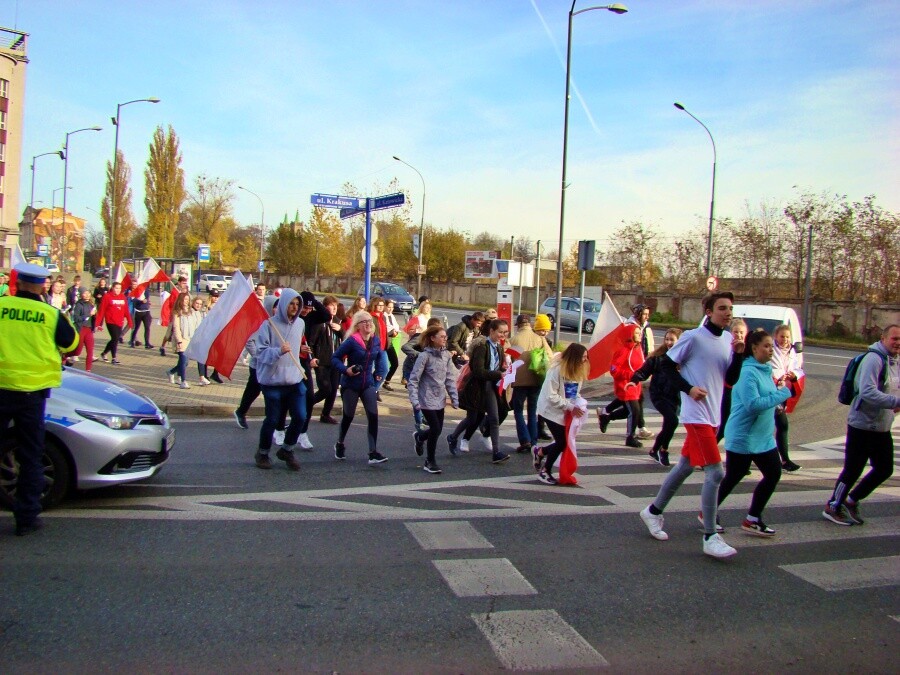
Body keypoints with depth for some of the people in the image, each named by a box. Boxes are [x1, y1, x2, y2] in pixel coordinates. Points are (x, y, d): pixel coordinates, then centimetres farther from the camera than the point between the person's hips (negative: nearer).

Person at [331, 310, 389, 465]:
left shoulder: (375, 340, 0)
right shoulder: (351, 341, -16)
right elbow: (335, 358, -13)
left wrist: (379, 372, 6)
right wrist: (345, 370, -27)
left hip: (368, 384, 4)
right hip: (350, 385, -4)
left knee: (373, 416, -9)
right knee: (348, 416, 11)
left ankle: (373, 453, -6)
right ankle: (340, 444, 38)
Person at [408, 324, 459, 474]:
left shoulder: (446, 355, 2)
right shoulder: (425, 356, -16)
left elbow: (450, 378, 6)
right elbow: (413, 379, -16)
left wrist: (454, 398, 2)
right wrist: (414, 400, -22)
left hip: (440, 399, 6)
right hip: (427, 399, -6)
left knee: (438, 429, 13)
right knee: (436, 429, -8)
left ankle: (419, 437, 46)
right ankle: (430, 462, 11)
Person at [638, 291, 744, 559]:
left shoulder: (728, 339, 9)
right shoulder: (693, 337, -12)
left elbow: (731, 379, 10)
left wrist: (738, 355, -5)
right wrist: (689, 388, -14)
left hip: (713, 416, 8)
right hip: (696, 414, -8)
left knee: (685, 467, 17)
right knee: (715, 472, -12)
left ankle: (653, 512, 34)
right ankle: (710, 537, -4)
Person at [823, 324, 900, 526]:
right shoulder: (873, 359, -20)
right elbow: (868, 392, -31)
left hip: (882, 427, 9)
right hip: (862, 425, -9)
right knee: (852, 471, 1)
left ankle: (851, 501, 29)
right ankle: (833, 507, 20)